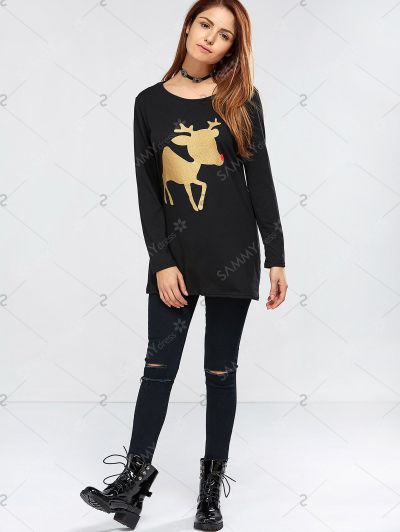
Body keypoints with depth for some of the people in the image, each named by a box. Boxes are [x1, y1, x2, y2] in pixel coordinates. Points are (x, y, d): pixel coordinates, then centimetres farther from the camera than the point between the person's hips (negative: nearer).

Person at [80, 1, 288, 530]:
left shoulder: (241, 99, 2)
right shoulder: (151, 102, 4)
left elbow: (260, 179, 2)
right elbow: (147, 188, 1)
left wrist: (276, 259, -1)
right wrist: (162, 261, -7)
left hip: (233, 254, -1)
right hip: (175, 256, 1)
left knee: (220, 371, 7)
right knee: (159, 365, 4)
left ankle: (213, 482, 19)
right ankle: (137, 476, 15)